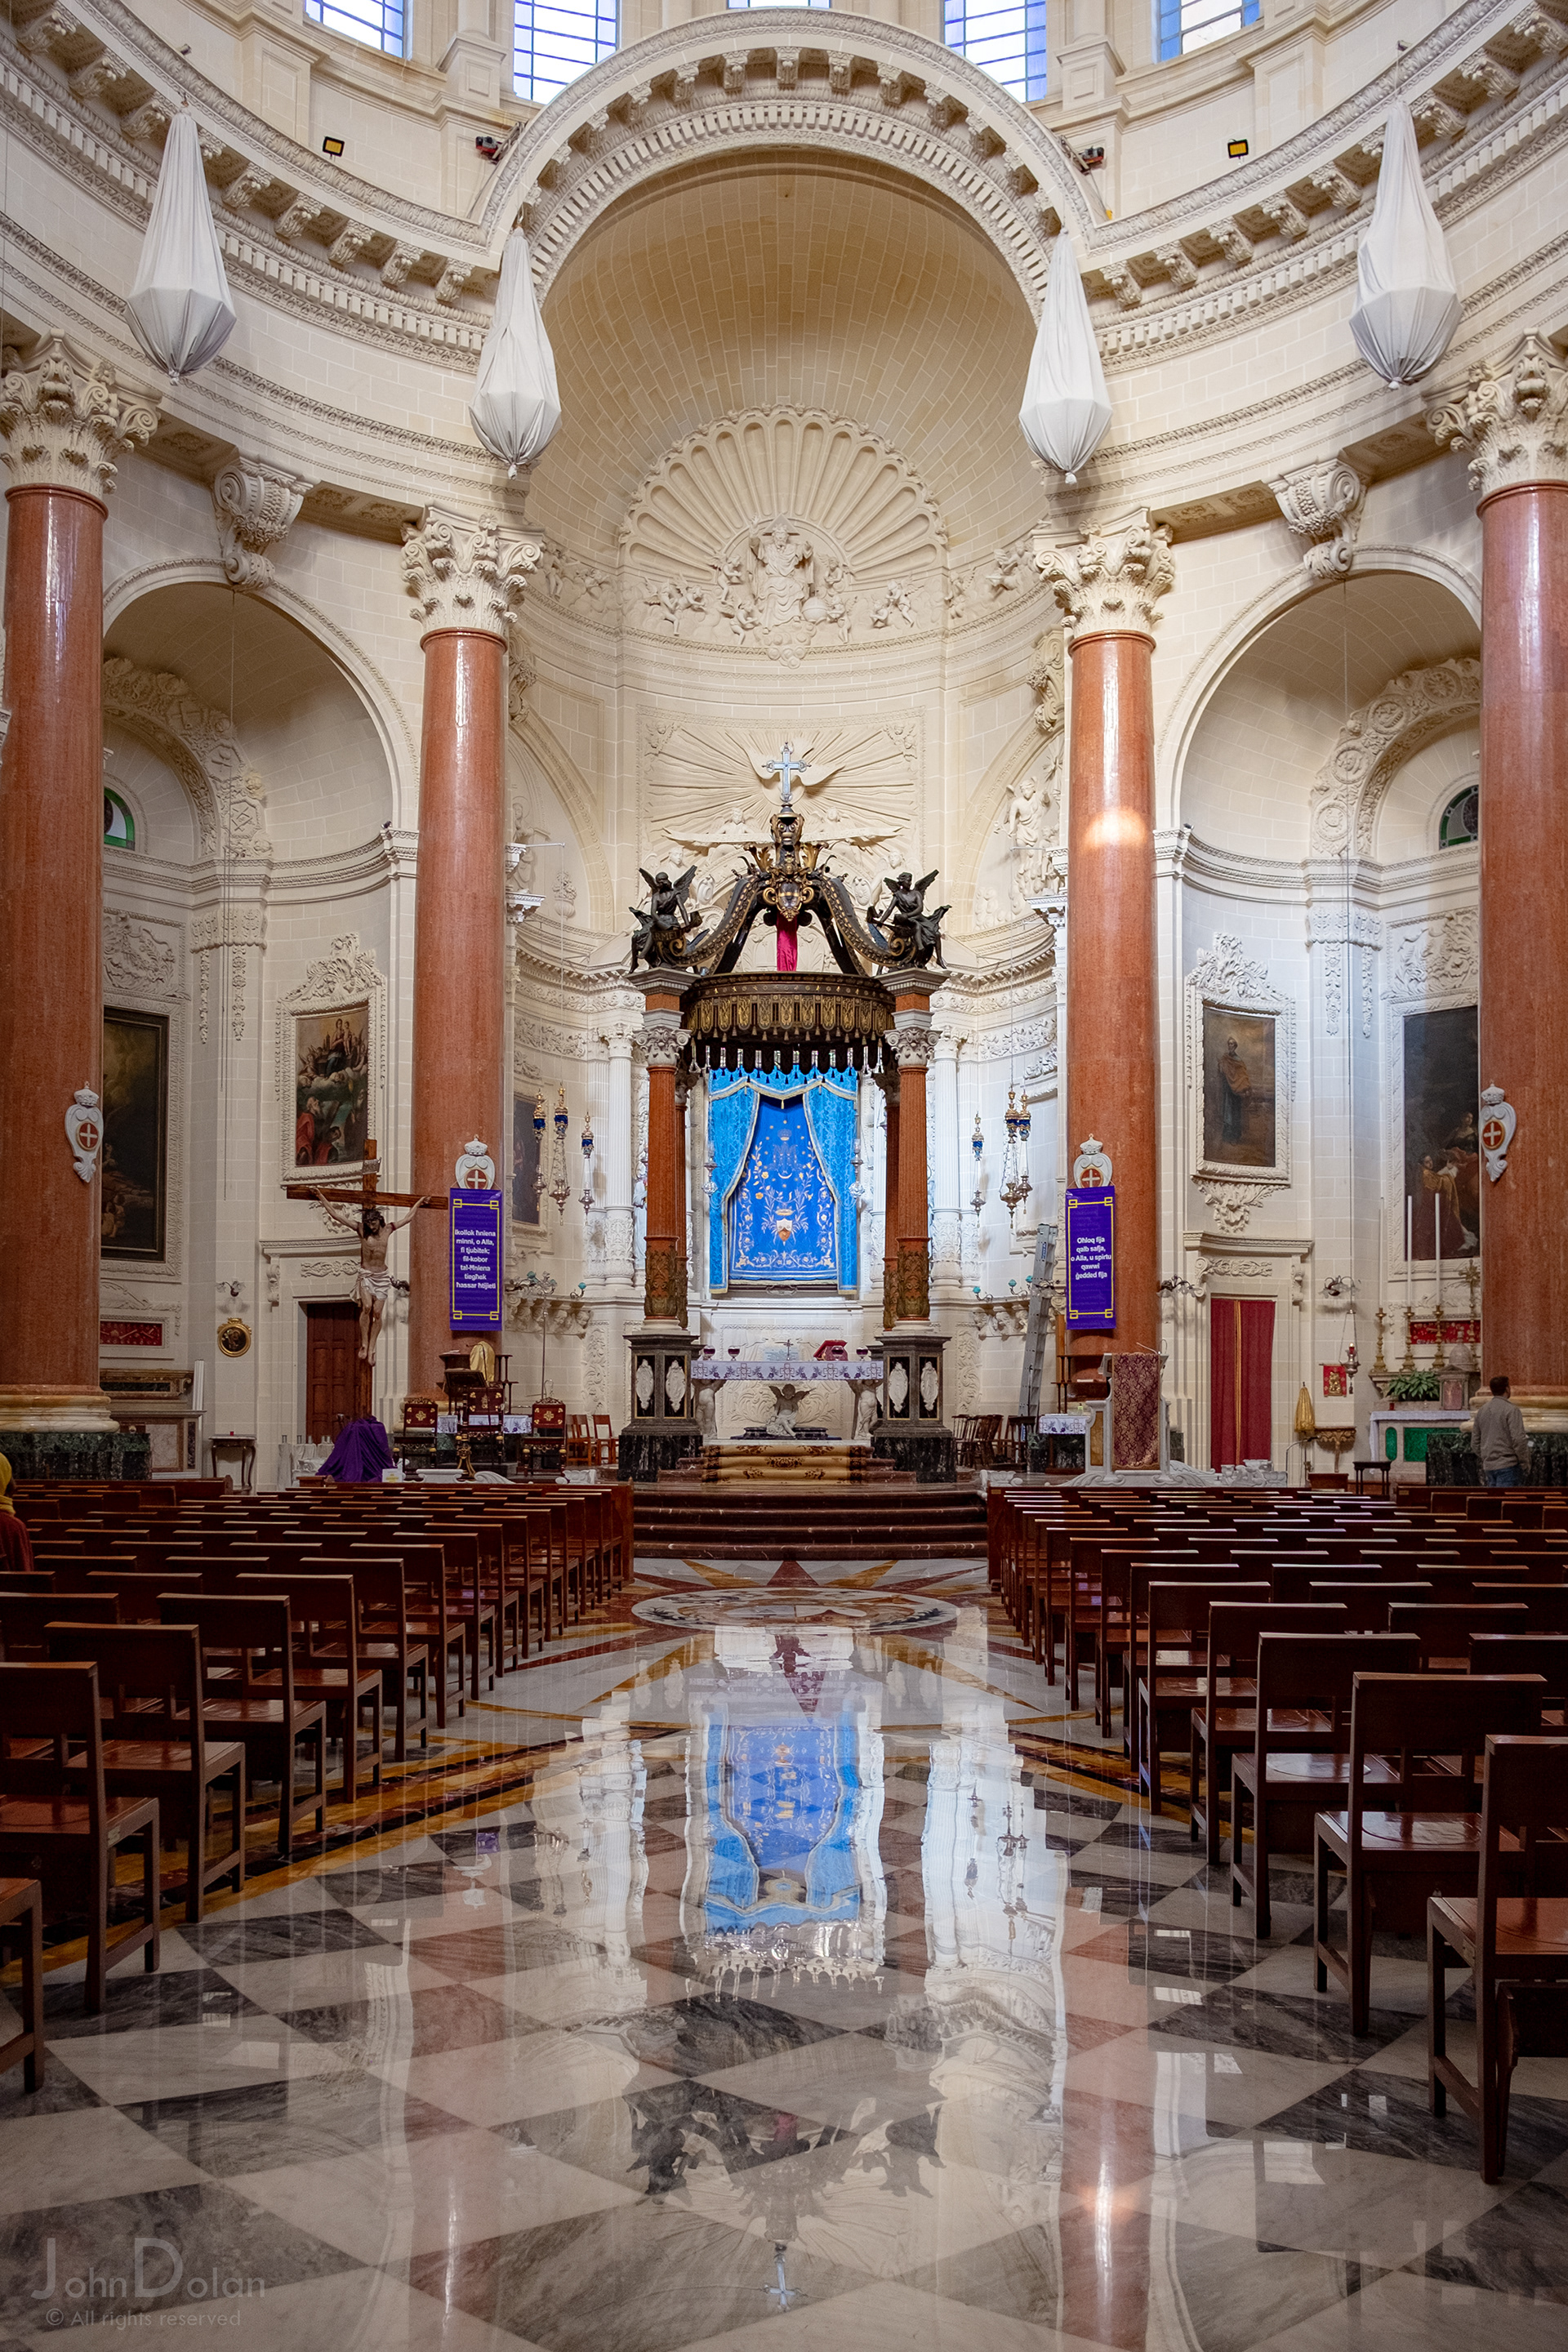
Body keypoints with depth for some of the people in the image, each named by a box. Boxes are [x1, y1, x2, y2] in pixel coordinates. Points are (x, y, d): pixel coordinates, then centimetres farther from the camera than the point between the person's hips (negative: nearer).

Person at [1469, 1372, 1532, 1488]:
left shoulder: (1481, 1411, 12)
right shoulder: (1511, 1410, -8)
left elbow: (1475, 1441, 16)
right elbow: (1518, 1439, -14)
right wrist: (1525, 1464, -6)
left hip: (1488, 1466, 6)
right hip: (1508, 1465, -6)